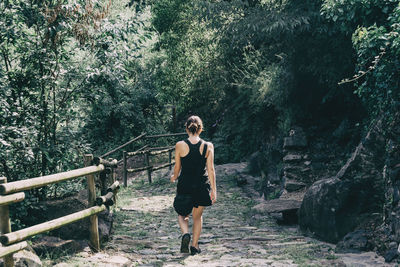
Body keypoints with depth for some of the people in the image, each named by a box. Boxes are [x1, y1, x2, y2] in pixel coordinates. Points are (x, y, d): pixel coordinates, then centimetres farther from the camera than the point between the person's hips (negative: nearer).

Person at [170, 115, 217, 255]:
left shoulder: (180, 145, -7)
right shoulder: (208, 146, -5)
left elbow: (177, 167, 0)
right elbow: (211, 169, -6)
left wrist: (174, 177, 21)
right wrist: (213, 190, -1)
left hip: (185, 185, -1)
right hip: (202, 186, 1)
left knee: (182, 215, 18)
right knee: (198, 216, 19)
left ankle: (185, 234, -9)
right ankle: (195, 245, 18)